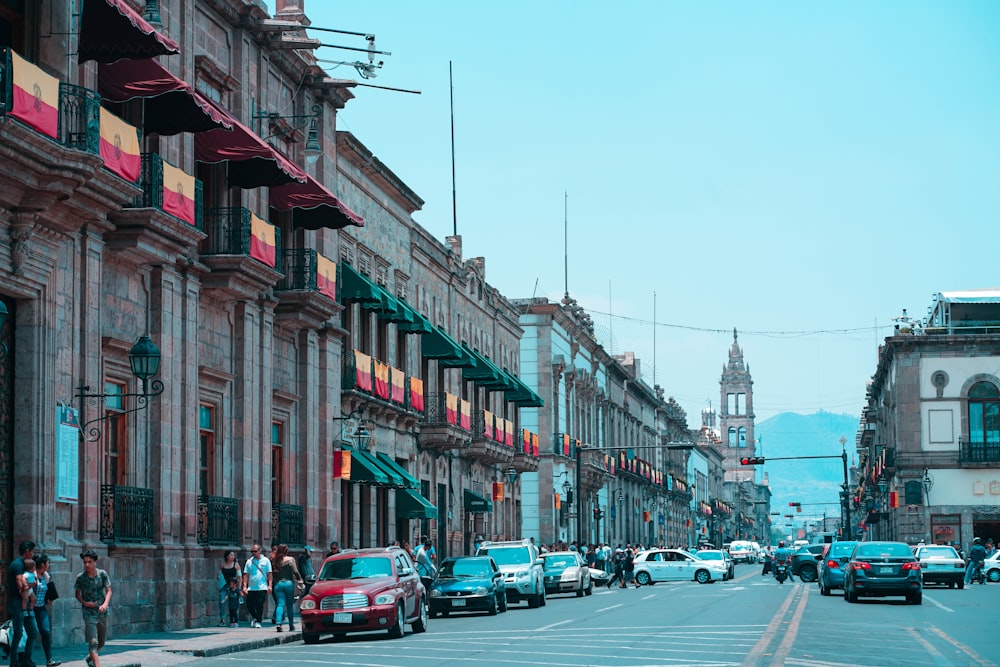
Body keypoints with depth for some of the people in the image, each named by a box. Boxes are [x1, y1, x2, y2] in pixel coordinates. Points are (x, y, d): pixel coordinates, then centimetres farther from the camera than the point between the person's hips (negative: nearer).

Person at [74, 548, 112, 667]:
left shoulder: (102, 574, -4)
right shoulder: (80, 577, -6)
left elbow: (108, 591, -1)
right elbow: (77, 594, 4)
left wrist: (105, 604, -19)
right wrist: (84, 603, -15)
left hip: (102, 612, 3)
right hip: (89, 612, -3)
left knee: (102, 642, 17)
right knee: (93, 642, -15)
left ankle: (90, 657, 44)